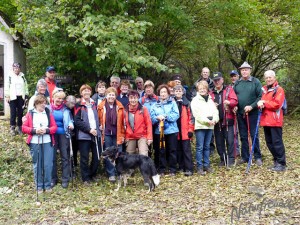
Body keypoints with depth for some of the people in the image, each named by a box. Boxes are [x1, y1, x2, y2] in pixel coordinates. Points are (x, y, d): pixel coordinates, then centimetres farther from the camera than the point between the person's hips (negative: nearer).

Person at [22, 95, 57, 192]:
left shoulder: (48, 113, 9)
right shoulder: (30, 113, 6)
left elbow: (54, 127, 4)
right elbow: (24, 128, 0)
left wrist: (46, 130, -14)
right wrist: (34, 131, -15)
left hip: (47, 142, 1)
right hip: (34, 143, 0)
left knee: (48, 165, -2)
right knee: (37, 165, 6)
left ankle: (48, 185, 12)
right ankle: (39, 186, 16)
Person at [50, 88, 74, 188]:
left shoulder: (65, 109, 2)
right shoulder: (48, 108, 1)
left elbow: (68, 119, -6)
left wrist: (70, 124, -28)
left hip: (63, 134, 0)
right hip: (52, 134, 0)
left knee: (65, 157, 2)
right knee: (52, 157, 7)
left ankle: (65, 179, 10)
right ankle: (53, 179, 19)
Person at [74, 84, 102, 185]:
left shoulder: (94, 104, 15)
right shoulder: (78, 105, -2)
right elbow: (77, 121, -10)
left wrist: (98, 128, 7)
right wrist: (89, 129, -14)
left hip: (96, 134, 5)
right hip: (84, 135, -5)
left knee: (97, 157, 6)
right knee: (84, 158, -1)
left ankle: (92, 175, 26)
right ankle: (86, 178, 12)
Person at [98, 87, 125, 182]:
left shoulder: (119, 107, 3)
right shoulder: (101, 106, 0)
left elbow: (123, 121, 4)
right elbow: (98, 119, 5)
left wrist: (122, 134, 3)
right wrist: (100, 129, -1)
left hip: (117, 134, 1)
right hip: (106, 134, 0)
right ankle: (111, 174, 11)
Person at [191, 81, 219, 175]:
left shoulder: (210, 99, 16)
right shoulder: (195, 100, -2)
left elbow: (215, 111, 10)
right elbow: (197, 114, -11)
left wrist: (215, 120, -9)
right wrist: (207, 121, -16)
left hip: (210, 126, 5)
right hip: (200, 126, -5)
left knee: (206, 147, 11)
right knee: (200, 147, -4)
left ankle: (206, 165, 18)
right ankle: (199, 167, 0)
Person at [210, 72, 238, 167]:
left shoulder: (229, 89, 4)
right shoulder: (211, 93, 13)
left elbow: (235, 101, -8)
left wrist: (229, 102, -29)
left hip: (228, 120, -3)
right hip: (217, 121, 4)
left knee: (230, 140, -5)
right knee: (219, 142, 8)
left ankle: (231, 159, 2)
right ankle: (223, 159, 19)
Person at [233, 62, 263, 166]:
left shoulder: (256, 82, -4)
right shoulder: (237, 83, 7)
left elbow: (260, 96, -9)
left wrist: (251, 106, -18)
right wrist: (235, 106, -3)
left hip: (252, 113, -4)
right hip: (240, 114, 4)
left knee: (254, 136, 1)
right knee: (243, 136, 11)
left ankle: (258, 157, 11)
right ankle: (245, 157, 20)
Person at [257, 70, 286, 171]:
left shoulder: (279, 89, -7)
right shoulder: (263, 89, 14)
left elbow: (277, 104, -17)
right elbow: (260, 100, 15)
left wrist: (264, 103, -13)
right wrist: (260, 104, -9)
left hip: (275, 120, -7)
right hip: (265, 120, 7)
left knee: (277, 142, -6)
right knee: (269, 142, 12)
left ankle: (281, 163, 0)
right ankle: (276, 161, 23)